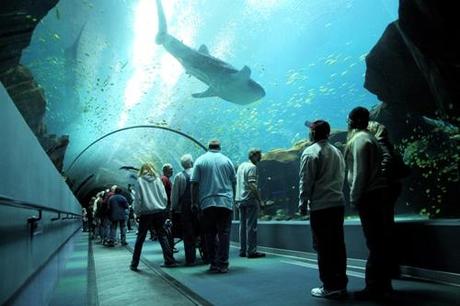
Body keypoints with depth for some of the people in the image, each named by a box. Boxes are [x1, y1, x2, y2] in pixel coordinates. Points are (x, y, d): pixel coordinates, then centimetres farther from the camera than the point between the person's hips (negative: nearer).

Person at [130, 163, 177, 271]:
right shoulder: (157, 179, 6)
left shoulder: (140, 180, 0)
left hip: (146, 213, -2)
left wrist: (137, 212, 3)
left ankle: (134, 264, 14)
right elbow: (164, 197, 3)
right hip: (160, 211, 2)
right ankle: (169, 260, 3)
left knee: (140, 238, 8)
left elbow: (138, 199, -5)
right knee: (162, 235, 9)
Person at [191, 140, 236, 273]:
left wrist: (194, 202, 5)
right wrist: (232, 198, 22)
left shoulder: (200, 160, 4)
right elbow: (233, 182, 10)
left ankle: (213, 263, 12)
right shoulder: (227, 160, 8)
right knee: (224, 233, 2)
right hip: (225, 202, 0)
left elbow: (194, 183, 0)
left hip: (207, 203, 0)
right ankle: (222, 264, 1)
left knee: (210, 234, 9)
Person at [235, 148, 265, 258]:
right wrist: (260, 200, -16)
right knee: (251, 226, -4)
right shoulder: (252, 167, -10)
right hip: (250, 199, -8)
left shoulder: (241, 166, 16)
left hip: (239, 199, 8)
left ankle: (242, 250, 15)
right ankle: (251, 251, -2)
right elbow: (253, 185, -19)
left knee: (243, 225, 11)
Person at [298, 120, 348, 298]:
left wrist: (302, 203, -3)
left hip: (320, 206, -7)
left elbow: (306, 181, -10)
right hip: (338, 203, 7)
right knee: (338, 244, 10)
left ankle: (330, 287, 4)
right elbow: (341, 178, 15)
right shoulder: (336, 152, 14)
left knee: (323, 247, 0)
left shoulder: (310, 152, -7)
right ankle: (341, 284, 16)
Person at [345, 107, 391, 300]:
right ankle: (384, 284, 22)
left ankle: (374, 288, 0)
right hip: (377, 192, 10)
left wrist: (354, 197, -12)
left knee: (374, 242, -6)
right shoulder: (369, 138, 19)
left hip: (368, 196, -10)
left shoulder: (359, 139, -10)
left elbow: (360, 172, -17)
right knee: (380, 241, 13)